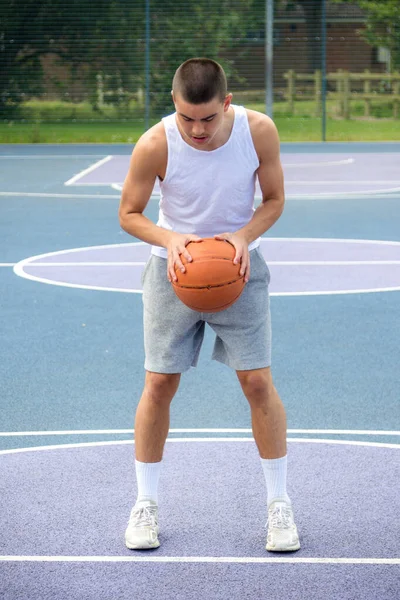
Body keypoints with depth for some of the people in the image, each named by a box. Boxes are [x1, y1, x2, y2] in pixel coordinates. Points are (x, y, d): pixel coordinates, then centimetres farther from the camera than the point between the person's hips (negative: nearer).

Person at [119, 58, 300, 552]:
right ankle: (146, 503, 15)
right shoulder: (155, 145, -22)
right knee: (159, 383, 0)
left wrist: (244, 236, -23)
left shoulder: (258, 130, -19)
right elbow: (129, 214, -9)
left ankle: (278, 503, 12)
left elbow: (274, 199, -4)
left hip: (238, 264, 1)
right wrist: (171, 240, -27)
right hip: (174, 266, 0)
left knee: (258, 383, -3)